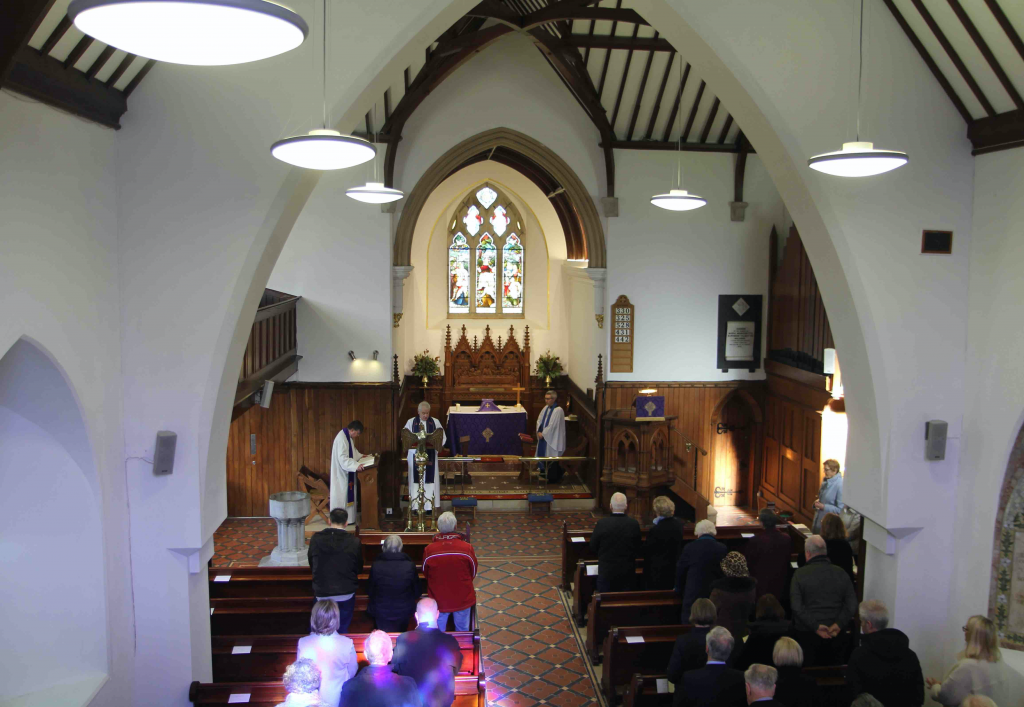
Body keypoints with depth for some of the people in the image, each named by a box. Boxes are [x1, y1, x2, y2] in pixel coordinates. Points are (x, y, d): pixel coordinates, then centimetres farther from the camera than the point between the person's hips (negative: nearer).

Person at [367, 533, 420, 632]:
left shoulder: (376, 565, -16)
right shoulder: (410, 565, -15)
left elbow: (369, 591, -3)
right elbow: (417, 592, -2)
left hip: (381, 612, -1)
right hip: (403, 611, 1)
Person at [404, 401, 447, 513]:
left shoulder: (435, 422, 5)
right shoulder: (411, 422, 4)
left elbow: (443, 438, 1)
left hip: (430, 456, 1)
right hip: (415, 455, 0)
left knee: (430, 479, 1)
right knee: (416, 479, 1)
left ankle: (430, 506, 7)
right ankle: (416, 506, 6)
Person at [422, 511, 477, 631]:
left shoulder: (429, 550, -18)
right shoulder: (467, 548, -19)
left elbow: (425, 574, -1)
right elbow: (473, 573, -3)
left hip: (438, 599, 0)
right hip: (463, 598, 0)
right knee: (463, 630, 21)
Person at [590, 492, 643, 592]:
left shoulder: (602, 523, -15)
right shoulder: (634, 524, -11)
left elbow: (593, 547, -4)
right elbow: (638, 549, -1)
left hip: (606, 571, -1)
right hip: (628, 571, 1)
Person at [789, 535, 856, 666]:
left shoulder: (800, 574, -6)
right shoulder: (841, 574, 2)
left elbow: (796, 606, -14)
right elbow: (852, 604, -4)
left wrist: (816, 626, -14)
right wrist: (839, 624, -9)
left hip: (808, 635, -3)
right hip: (837, 635, 3)